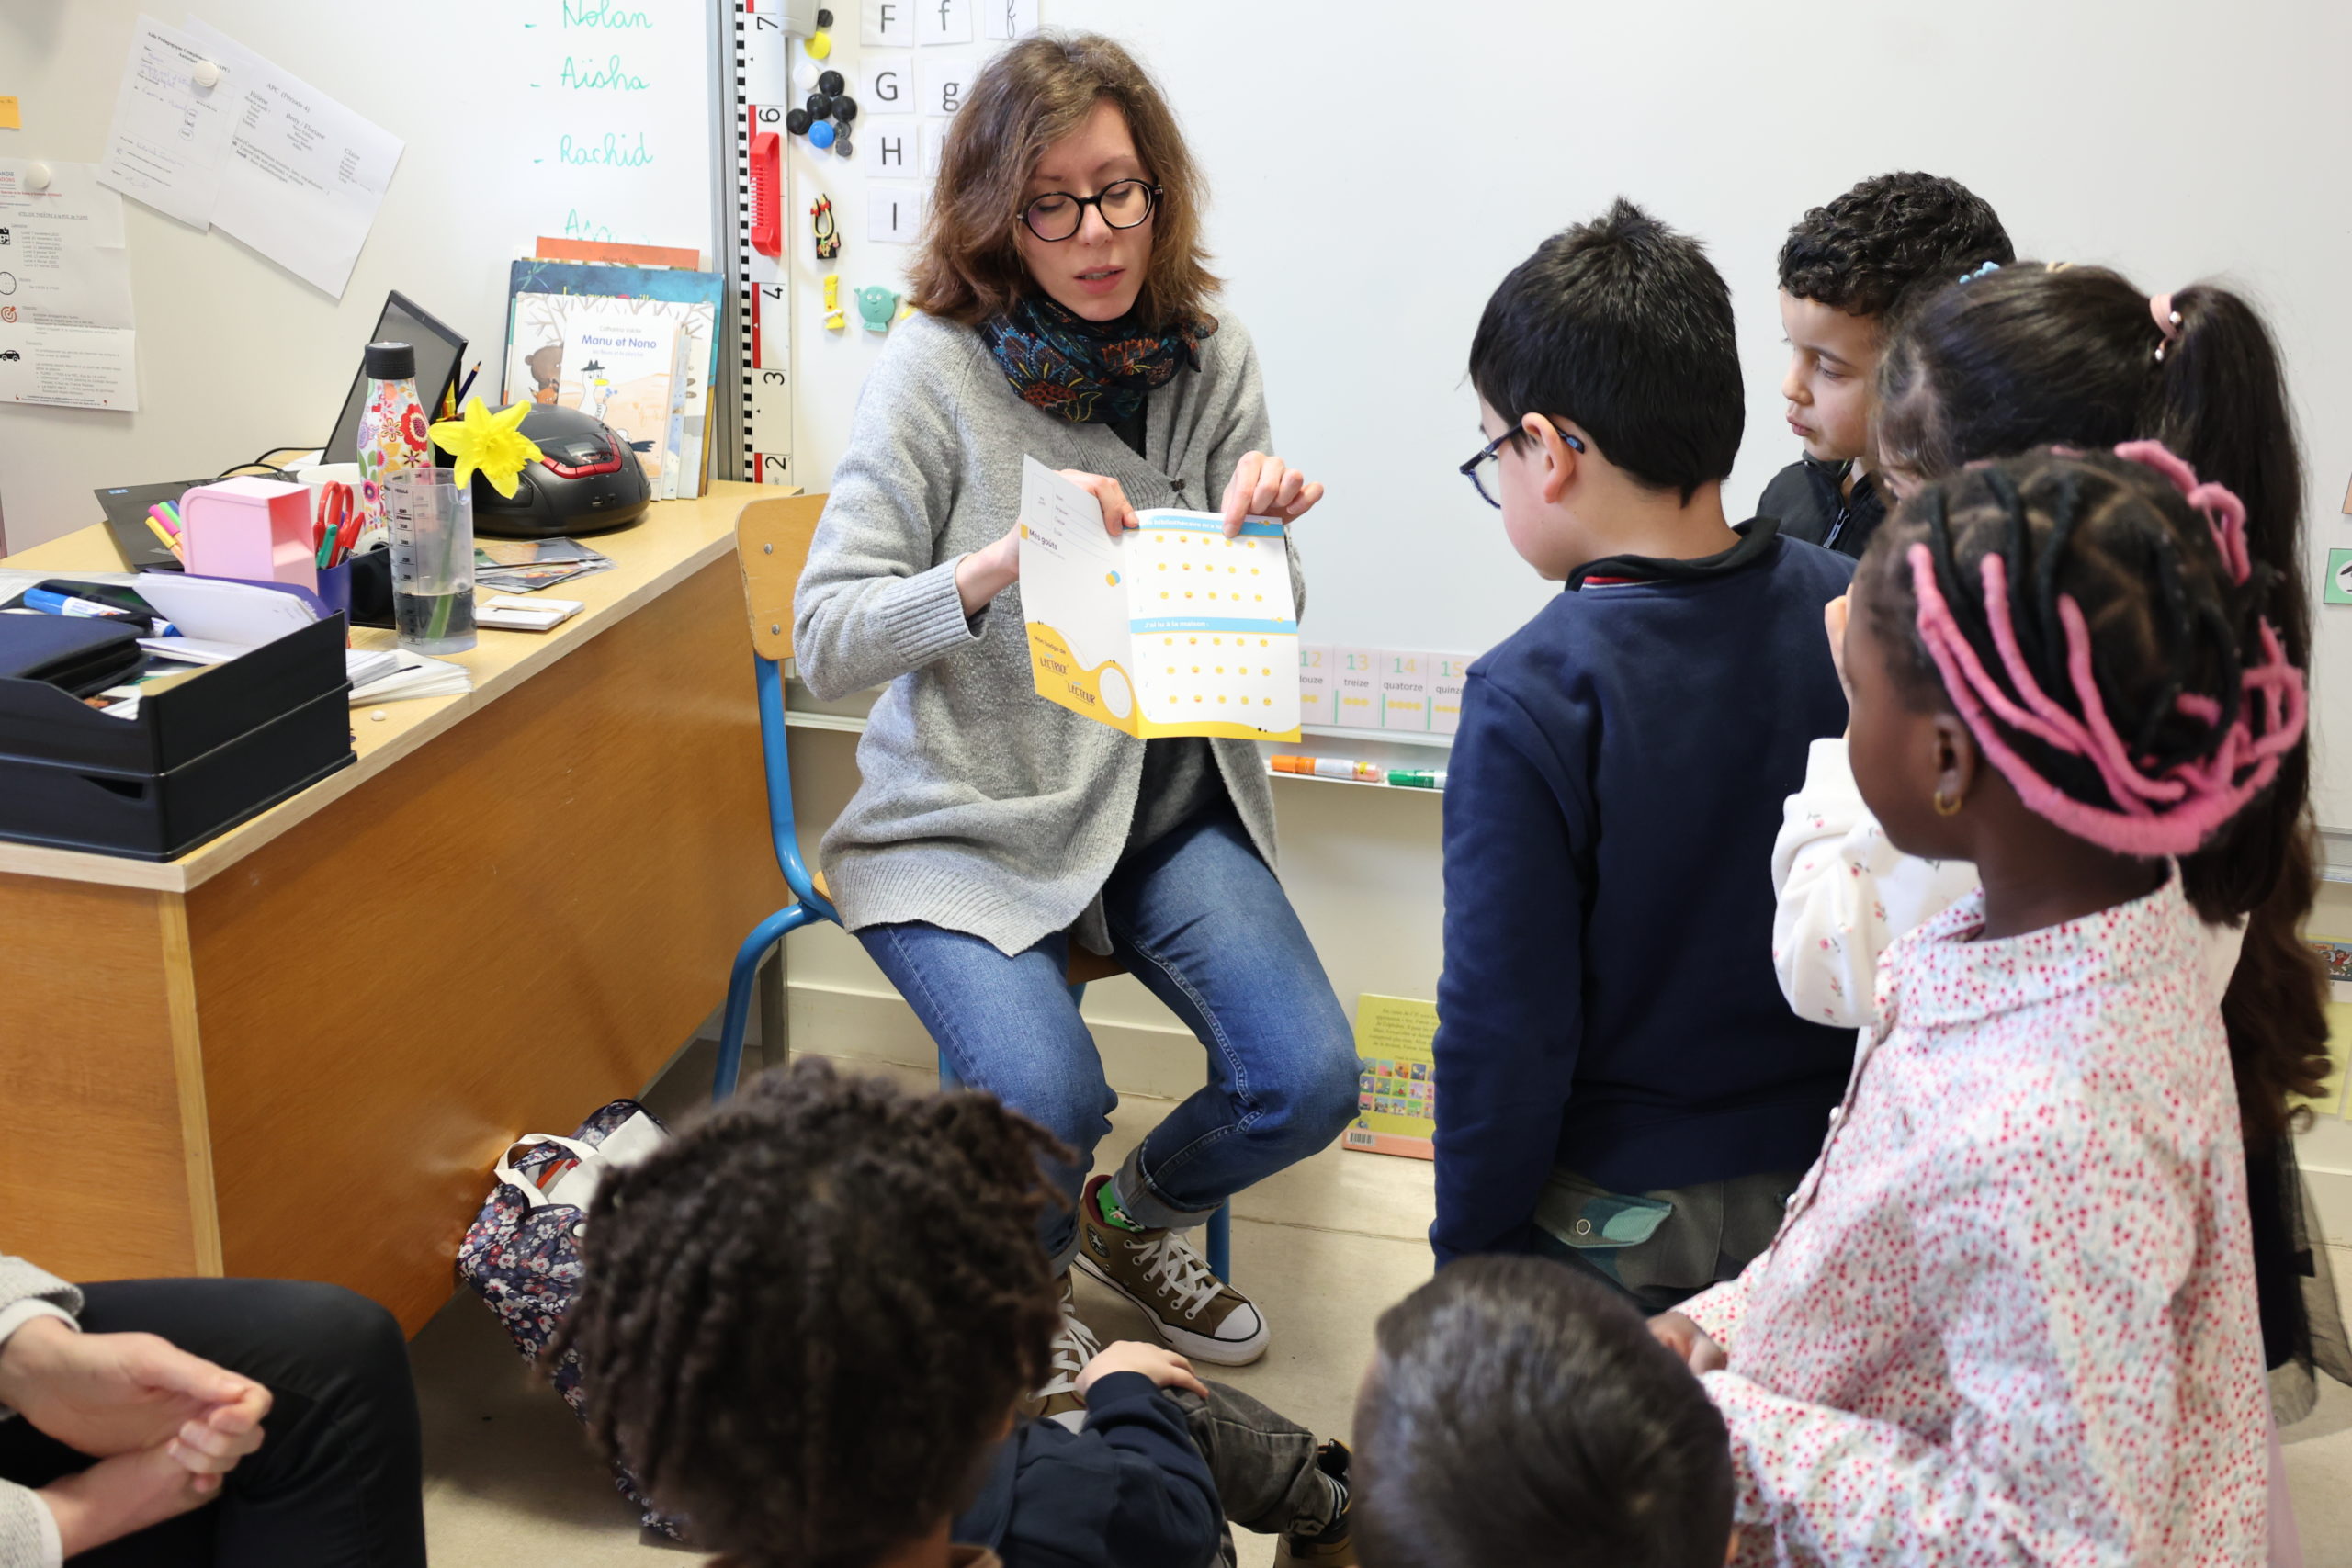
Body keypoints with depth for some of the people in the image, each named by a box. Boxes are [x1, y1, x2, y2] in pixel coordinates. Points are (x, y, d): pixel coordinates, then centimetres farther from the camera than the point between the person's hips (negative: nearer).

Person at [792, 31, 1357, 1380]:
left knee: (1308, 1081, -14)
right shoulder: (934, 370, -9)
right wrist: (999, 566, -28)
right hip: (969, 820, -4)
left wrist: (1260, 540, -16)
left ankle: (1139, 1217, 22)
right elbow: (826, 636, -12)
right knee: (1045, 1095, -26)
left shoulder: (1213, 358, 2)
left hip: (1171, 803, 4)